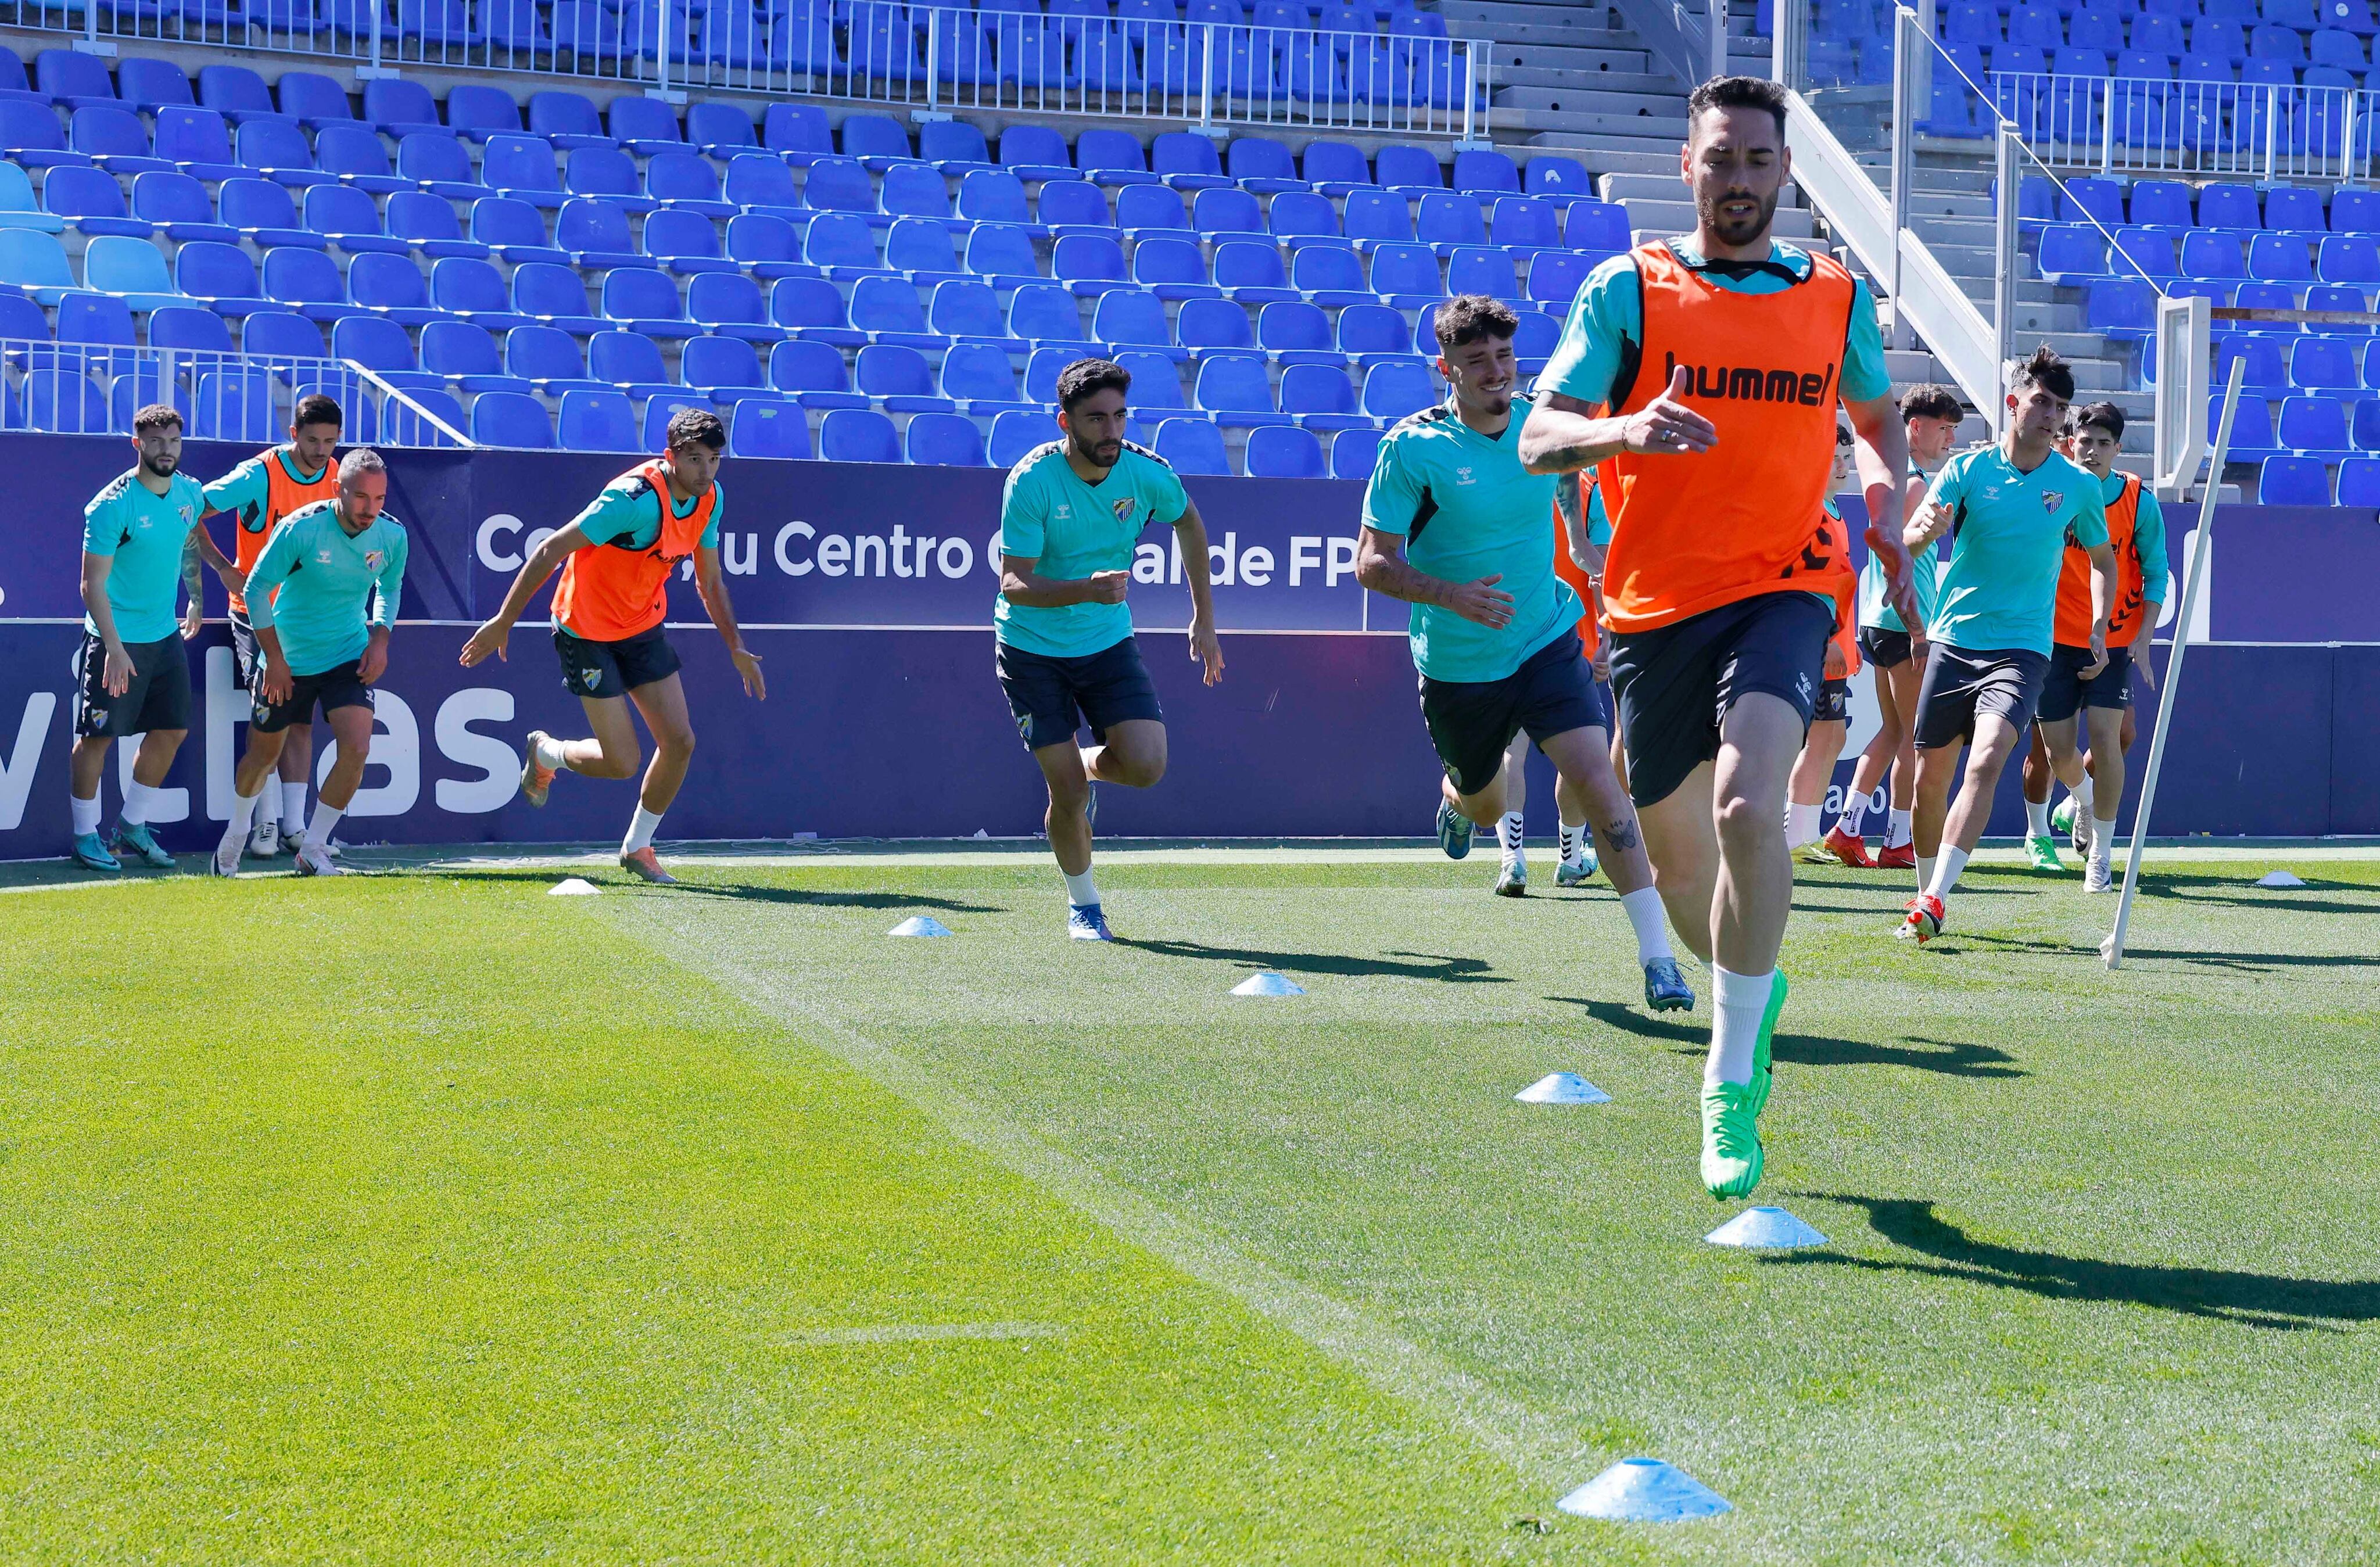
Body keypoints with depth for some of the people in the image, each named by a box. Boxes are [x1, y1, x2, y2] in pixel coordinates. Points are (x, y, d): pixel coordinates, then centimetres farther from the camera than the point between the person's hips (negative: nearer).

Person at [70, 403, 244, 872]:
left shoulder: (190, 492, 2)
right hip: (116, 640, -7)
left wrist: (224, 567, 17)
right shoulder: (112, 505, -18)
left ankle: (133, 826, 24)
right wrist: (115, 649, -27)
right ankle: (85, 836, 11)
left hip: (166, 635, 7)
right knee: (97, 736, -2)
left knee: (172, 729, 9)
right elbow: (93, 584, -19)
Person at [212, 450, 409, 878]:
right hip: (287, 661, -2)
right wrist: (274, 658, -12)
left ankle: (312, 849, 1)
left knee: (357, 749, -17)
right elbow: (257, 588, -11)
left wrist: (380, 637, -3)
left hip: (350, 657, 2)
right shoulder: (300, 529, -22)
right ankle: (236, 835, 41)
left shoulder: (392, 536, -10)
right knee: (264, 754, 12)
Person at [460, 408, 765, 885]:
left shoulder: (711, 498, -4)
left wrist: (736, 648, 7)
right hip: (588, 628, -7)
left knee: (680, 742, -1)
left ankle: (637, 847, 20)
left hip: (644, 627, 7)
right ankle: (545, 752, 25)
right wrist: (503, 621, -24)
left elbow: (709, 582, 12)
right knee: (621, 763, -7)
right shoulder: (636, 497, -29)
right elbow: (551, 551, -26)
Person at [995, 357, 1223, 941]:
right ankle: (1083, 905, 20)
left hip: (1109, 641, 3)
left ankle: (1086, 764, 21)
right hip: (1032, 647, -3)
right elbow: (1014, 584, -23)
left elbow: (1189, 523, 11)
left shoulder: (1148, 473, -12)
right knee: (1068, 791, -6)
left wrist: (1204, 619, 12)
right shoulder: (1032, 480, -21)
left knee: (1146, 766, -15)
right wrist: (1087, 589, -40)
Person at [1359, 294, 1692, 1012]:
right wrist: (1450, 593, -30)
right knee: (1484, 804, 19)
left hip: (1548, 641, 1)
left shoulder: (1543, 423, -6)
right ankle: (1456, 798, 61)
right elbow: (1371, 563, -16)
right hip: (1455, 663, -1)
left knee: (1596, 779, -18)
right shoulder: (1413, 447, -16)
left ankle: (1657, 957, -18)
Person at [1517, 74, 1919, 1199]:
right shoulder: (1629, 289, 1)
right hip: (1655, 605, 1)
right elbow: (1539, 439, -5)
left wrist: (1885, 500, 7)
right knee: (1679, 858, 11)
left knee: (1750, 805, -26)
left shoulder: (1838, 298, 9)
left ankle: (1730, 1084, -15)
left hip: (1783, 589, -1)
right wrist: (1627, 428, -26)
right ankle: (1753, 995, 45)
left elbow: (1877, 416, 28)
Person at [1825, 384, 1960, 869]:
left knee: (1893, 730, 14)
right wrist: (1918, 633, -21)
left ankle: (1847, 829, 11)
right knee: (1916, 734, -3)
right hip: (1901, 623, -10)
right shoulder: (1915, 483, -13)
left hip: (1879, 621, 10)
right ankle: (1898, 844, 0)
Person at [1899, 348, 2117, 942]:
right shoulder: (1967, 469, 0)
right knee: (1931, 778, 5)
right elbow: (1915, 535, -13)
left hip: (2021, 648, -1)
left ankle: (1933, 901, -27)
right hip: (1953, 641, 1)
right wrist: (1926, 529, -38)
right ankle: (1927, 895, 26)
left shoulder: (2079, 486, 3)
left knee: (1987, 759, -23)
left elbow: (2103, 560, 18)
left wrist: (2098, 630, 4)